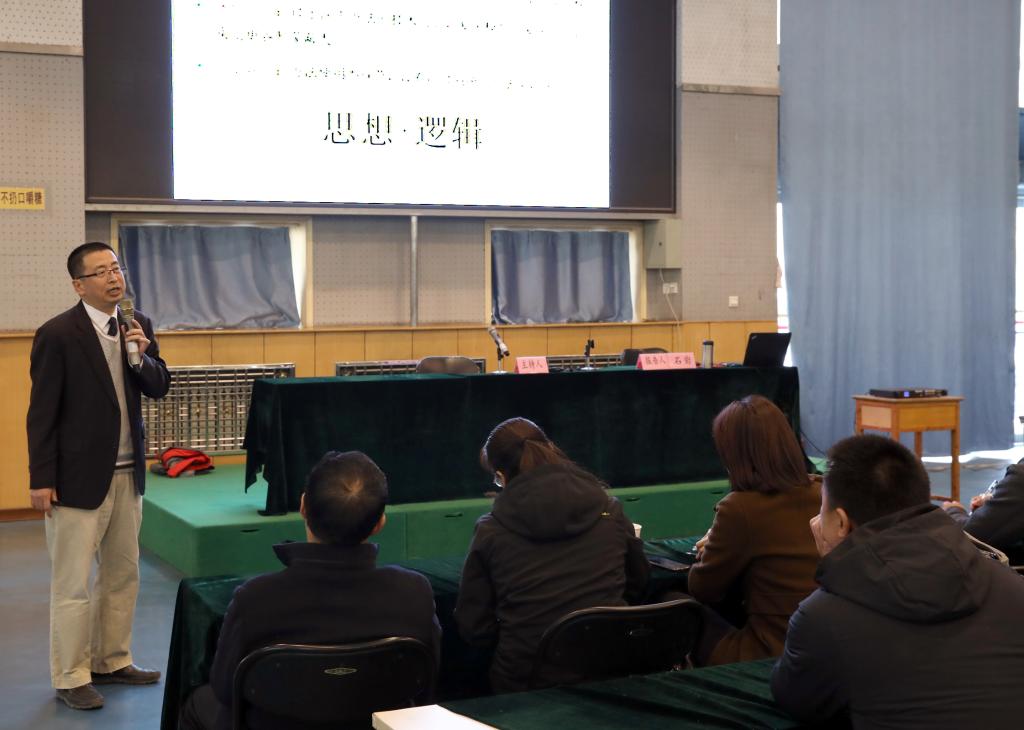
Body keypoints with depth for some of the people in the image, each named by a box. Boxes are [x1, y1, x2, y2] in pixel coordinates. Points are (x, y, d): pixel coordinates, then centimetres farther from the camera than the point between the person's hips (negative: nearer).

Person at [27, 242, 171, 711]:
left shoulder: (137, 324, 4)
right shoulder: (57, 335, -13)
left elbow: (159, 388, 7)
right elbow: (42, 412, -11)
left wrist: (142, 354, -13)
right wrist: (41, 480, -12)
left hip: (128, 473, 7)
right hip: (79, 475, -6)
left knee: (123, 575, 16)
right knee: (73, 584, 2)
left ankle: (111, 661, 30)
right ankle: (71, 678, 14)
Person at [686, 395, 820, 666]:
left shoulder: (740, 509, -18)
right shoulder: (820, 496, 0)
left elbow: (701, 590, -2)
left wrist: (708, 549, 17)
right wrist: (719, 547, 17)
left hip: (768, 658, -7)